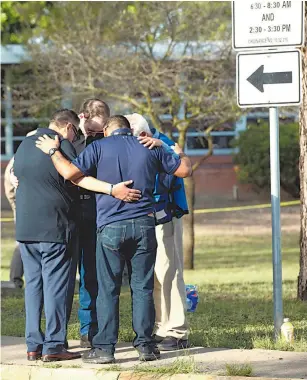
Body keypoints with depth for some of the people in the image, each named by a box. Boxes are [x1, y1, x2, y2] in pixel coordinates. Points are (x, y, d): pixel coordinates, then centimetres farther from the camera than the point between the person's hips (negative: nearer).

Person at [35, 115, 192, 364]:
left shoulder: (100, 147, -1)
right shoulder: (149, 148, 9)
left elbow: (70, 172, -11)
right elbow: (184, 170, 16)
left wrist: (53, 151, 5)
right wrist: (181, 154, 38)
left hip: (110, 227, -2)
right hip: (143, 225, 2)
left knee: (108, 289, 2)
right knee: (142, 287, 8)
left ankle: (105, 348, 0)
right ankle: (145, 345, 7)